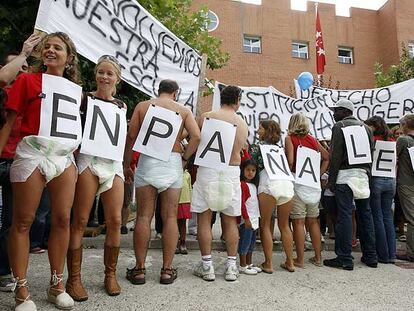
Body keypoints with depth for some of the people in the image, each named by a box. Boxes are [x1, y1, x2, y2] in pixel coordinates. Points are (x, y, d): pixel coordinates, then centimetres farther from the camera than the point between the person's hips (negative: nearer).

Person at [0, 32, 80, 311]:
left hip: (64, 156, 4)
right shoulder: (27, 80, 6)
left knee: (63, 219, 3)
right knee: (23, 222, 1)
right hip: (32, 153, -3)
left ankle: (57, 284, 18)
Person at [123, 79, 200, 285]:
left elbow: (131, 136, 3)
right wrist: (184, 158, 4)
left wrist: (126, 164, 10)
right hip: (173, 163, 0)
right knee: (170, 217, 4)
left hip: (147, 161, 0)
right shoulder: (183, 110, 9)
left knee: (144, 216, 4)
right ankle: (167, 270, 10)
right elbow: (196, 136, -6)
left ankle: (139, 269, 8)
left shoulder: (142, 106, 10)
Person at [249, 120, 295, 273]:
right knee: (284, 225, 16)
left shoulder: (259, 145, 14)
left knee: (265, 225, 4)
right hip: (287, 183, 5)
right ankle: (290, 262, 21)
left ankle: (268, 263, 3)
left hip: (269, 184, -5)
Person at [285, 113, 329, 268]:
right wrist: (319, 174, 13)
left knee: (298, 221, 1)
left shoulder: (290, 138, -2)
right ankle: (318, 257, 23)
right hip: (313, 183, 5)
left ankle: (300, 259, 8)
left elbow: (290, 161, -14)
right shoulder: (313, 140, 12)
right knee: (313, 221, 14)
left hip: (297, 181, -5)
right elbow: (327, 157, 14)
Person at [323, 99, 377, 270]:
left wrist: (331, 180, -8)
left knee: (344, 215, -5)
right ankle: (370, 256, 21)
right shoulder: (365, 127, 17)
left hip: (345, 175, -7)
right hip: (363, 174, 7)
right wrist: (367, 173, 18)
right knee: (365, 214, 12)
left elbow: (336, 156, -10)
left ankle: (345, 258, -1)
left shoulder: (339, 126, -3)